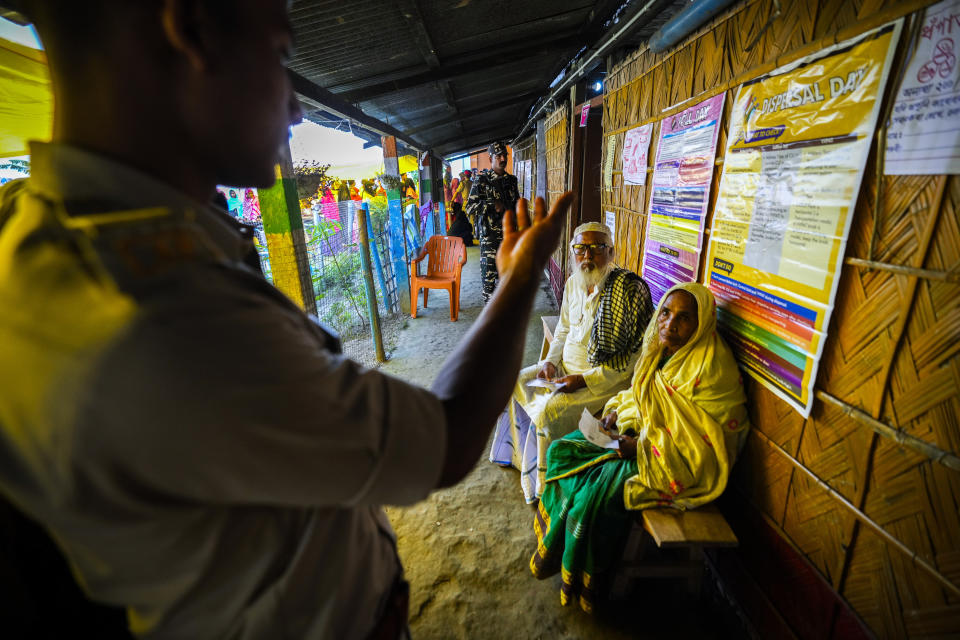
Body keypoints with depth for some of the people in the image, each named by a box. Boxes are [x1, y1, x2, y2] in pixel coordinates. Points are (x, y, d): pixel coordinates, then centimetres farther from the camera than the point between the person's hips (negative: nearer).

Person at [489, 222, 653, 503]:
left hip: (606, 379, -8)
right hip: (565, 366, 8)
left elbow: (636, 357, -21)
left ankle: (546, 488, 2)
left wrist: (584, 380, -24)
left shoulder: (631, 290, -21)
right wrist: (550, 360, -1)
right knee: (515, 382, 5)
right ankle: (516, 453, 28)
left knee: (549, 409, -23)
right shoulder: (573, 283, 2)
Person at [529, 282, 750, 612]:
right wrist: (617, 408, -3)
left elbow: (704, 443, -22)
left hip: (676, 464, -8)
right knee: (561, 450, 1)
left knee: (596, 492, -23)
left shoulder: (712, 369, -23)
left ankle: (585, 581, 7)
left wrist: (642, 446, -23)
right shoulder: (661, 348, 0)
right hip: (639, 434, 9)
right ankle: (553, 544, 18)